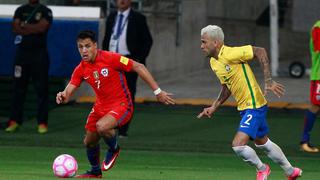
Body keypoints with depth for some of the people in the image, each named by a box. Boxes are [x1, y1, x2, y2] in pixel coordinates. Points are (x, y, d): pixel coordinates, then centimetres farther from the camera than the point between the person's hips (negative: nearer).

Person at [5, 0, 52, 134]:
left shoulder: (45, 11, 3)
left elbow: (42, 27, -12)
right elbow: (16, 28, -1)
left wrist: (24, 26, -5)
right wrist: (34, 29, -10)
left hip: (39, 54, -3)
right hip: (22, 53, 3)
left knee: (42, 89, -3)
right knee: (18, 88, 2)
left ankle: (42, 122, 0)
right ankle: (14, 121, 5)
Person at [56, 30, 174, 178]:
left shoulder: (110, 58, -21)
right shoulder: (81, 69, -4)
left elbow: (139, 67, -17)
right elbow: (68, 91, -7)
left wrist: (157, 91, -19)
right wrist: (62, 97, -34)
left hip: (121, 105, -6)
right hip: (101, 106, 6)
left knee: (101, 127, -32)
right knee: (89, 142, 12)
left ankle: (114, 149, 2)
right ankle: (95, 171, 42)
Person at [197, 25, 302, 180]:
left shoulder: (230, 54, -22)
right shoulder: (213, 62, 6)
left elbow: (260, 51, -22)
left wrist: (268, 81, -25)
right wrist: (214, 107, 10)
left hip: (254, 107, -10)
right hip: (244, 108, 10)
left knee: (238, 145, -17)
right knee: (262, 143, 22)